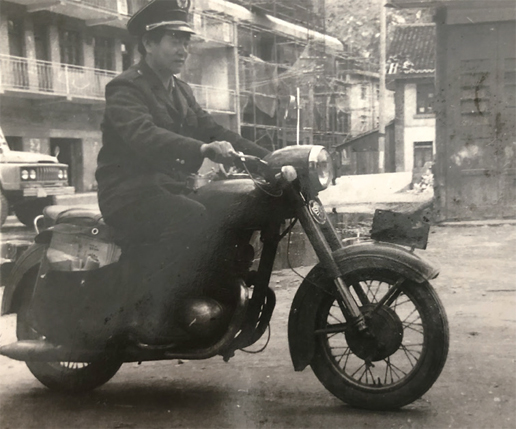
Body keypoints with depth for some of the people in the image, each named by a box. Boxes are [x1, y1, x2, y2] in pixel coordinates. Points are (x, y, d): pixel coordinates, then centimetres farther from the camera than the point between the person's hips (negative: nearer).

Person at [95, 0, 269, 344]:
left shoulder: (181, 91, 20)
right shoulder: (126, 89, -9)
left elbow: (212, 130, 13)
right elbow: (143, 136, -29)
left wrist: (267, 157, -3)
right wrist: (203, 149, -45)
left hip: (170, 188, 8)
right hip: (131, 193, -8)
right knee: (193, 217, -33)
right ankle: (147, 312, -25)